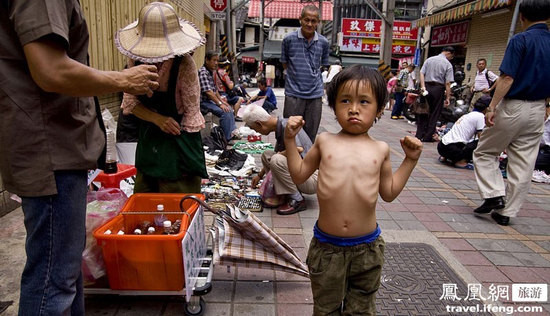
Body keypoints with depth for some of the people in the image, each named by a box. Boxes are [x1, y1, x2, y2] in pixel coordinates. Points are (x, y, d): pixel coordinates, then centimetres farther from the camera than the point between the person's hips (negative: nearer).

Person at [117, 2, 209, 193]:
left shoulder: (183, 64, -19)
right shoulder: (135, 59, -5)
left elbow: (191, 114, -15)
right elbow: (130, 102, 2)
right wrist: (157, 119, -17)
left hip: (178, 141, -5)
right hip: (147, 141, 5)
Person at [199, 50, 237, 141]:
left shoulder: (211, 72, 13)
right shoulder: (202, 72, -17)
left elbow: (215, 89, 20)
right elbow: (208, 92, -25)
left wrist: (222, 100, 10)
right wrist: (220, 104, -24)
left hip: (210, 100, 10)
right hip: (203, 102, -10)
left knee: (229, 109, 11)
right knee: (224, 111, -23)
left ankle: (233, 132, 15)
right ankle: (227, 138, -16)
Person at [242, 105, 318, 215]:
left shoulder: (286, 126, -19)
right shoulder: (279, 127, 9)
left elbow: (299, 150, -33)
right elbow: (277, 153, 23)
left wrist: (280, 154, -14)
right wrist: (259, 175, 31)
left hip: (312, 179, -10)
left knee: (277, 160, -28)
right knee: (267, 155, 7)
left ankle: (297, 200, -11)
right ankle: (282, 196, -1)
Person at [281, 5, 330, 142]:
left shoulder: (323, 42, 4)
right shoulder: (289, 39, -2)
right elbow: (285, 64, 7)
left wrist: (312, 74, 6)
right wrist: (298, 75, 2)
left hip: (315, 95, 2)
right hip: (294, 93, -2)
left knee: (310, 135, 10)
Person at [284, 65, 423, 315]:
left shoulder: (380, 149, 1)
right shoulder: (325, 141, 0)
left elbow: (389, 192, 10)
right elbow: (299, 175, 7)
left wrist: (410, 160, 5)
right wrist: (290, 139, 1)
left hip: (367, 247, 1)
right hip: (326, 245, 0)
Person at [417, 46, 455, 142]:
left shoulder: (429, 60, 9)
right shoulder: (448, 64, -3)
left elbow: (421, 73, -1)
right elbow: (448, 83, -8)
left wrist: (423, 86, -6)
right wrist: (448, 97, -6)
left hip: (426, 87, 3)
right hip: (438, 88, -3)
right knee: (435, 113, 5)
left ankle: (419, 135, 10)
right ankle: (428, 136, 6)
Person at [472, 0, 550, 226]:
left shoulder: (521, 40, -10)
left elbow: (507, 78, -19)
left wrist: (492, 107, -18)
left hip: (513, 107, -6)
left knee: (484, 153, 11)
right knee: (523, 164, 8)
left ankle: (494, 195, 0)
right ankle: (506, 212, 15)